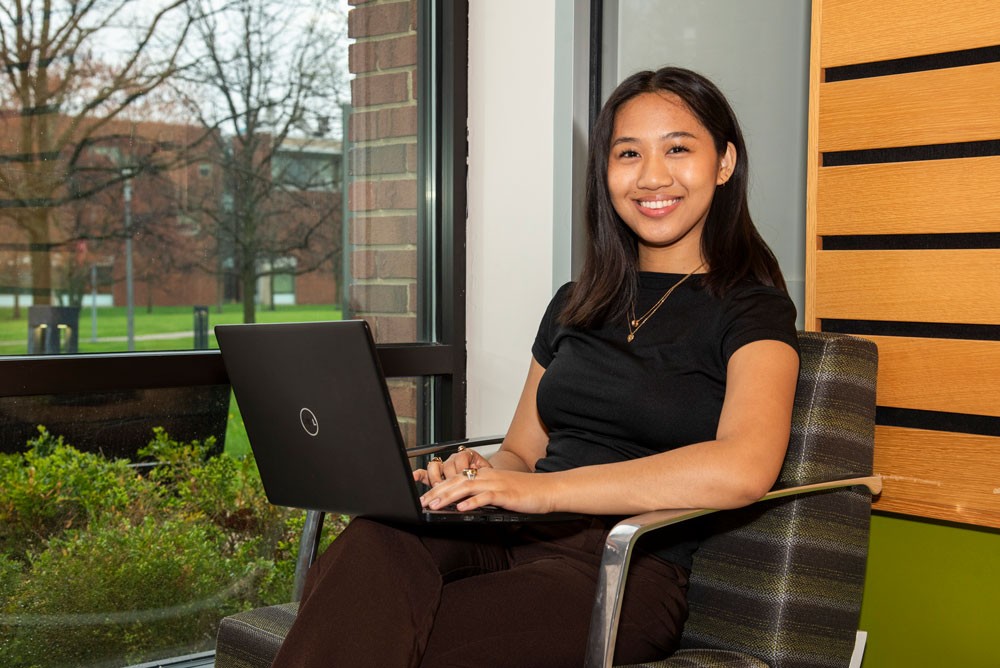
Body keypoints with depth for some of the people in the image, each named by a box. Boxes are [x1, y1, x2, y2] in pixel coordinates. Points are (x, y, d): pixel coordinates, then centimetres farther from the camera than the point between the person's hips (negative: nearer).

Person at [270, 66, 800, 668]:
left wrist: (545, 489, -21)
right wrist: (475, 475, -2)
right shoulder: (576, 305, 22)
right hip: (513, 543, 5)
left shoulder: (753, 312, 2)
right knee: (370, 546, -31)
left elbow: (742, 470, -18)